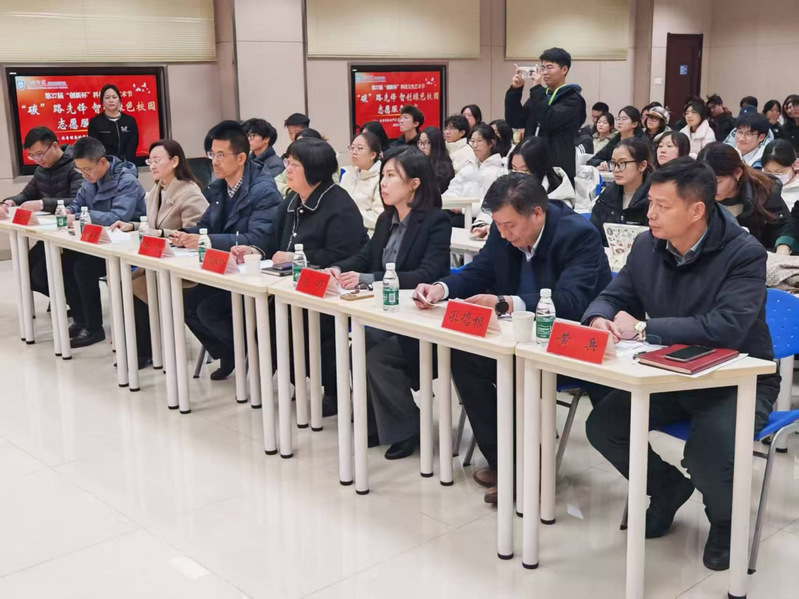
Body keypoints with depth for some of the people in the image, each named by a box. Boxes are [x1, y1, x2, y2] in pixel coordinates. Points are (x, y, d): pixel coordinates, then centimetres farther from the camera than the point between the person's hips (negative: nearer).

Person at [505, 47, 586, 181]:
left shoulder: (572, 99, -4)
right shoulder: (541, 95, 16)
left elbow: (549, 121, -20)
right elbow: (515, 121, 10)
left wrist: (537, 89, -14)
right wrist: (515, 90, -2)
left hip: (558, 169, -6)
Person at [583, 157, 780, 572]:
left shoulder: (744, 254, -21)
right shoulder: (647, 245, -3)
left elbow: (726, 328, -35)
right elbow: (614, 296, 7)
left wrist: (643, 329, -32)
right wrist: (599, 319, -20)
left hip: (737, 381, -6)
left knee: (707, 455, -31)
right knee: (602, 425, -10)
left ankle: (726, 520, 8)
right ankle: (668, 487, 19)